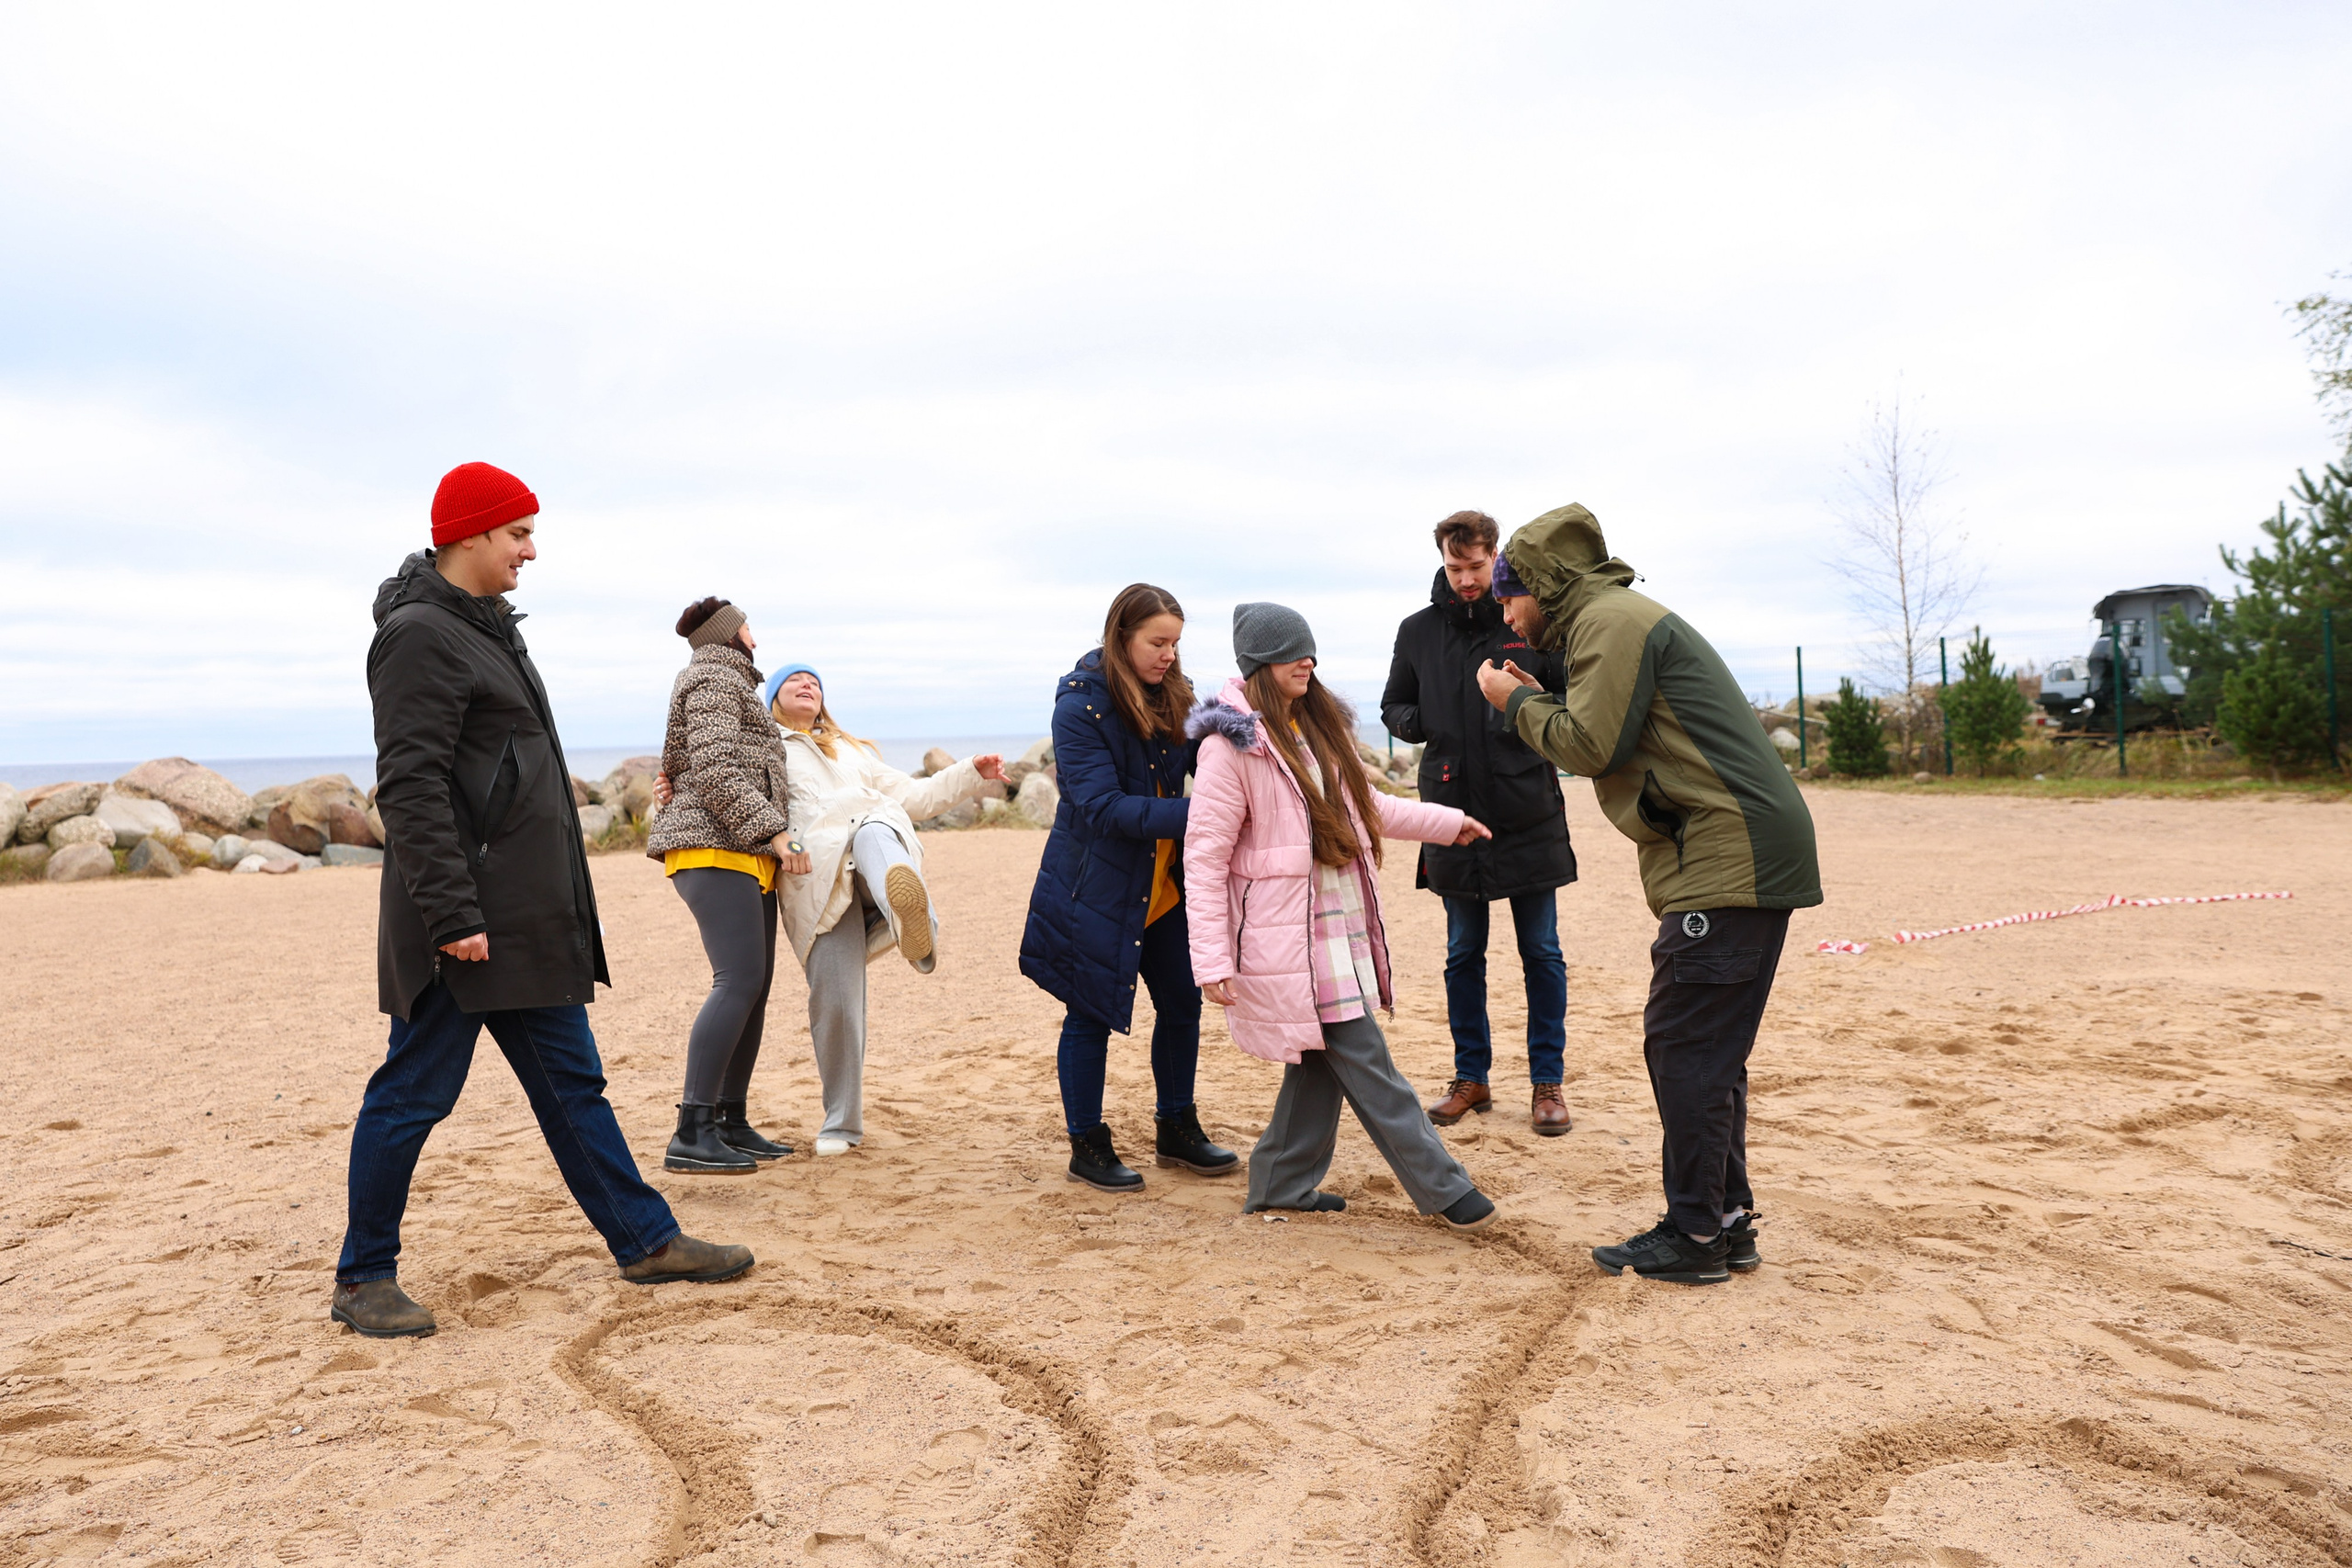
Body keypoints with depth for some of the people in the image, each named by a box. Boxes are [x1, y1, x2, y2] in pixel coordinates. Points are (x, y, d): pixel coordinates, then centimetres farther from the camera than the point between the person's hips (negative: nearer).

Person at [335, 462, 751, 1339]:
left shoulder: (482, 626, 18)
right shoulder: (420, 635, -13)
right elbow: (409, 787, -20)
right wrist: (452, 914, -24)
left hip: (529, 918, 10)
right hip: (465, 923, -10)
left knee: (572, 1079, 12)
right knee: (414, 1092, 2)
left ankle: (645, 1241, 19)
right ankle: (363, 1280, 16)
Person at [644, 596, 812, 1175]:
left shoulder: (730, 683, 28)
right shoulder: (715, 680, -4)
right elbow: (714, 772, -16)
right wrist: (774, 831, -20)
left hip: (746, 855, 11)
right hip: (715, 850, -11)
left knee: (755, 986, 6)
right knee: (739, 980, -20)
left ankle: (732, 1122, 9)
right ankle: (692, 1133, -24)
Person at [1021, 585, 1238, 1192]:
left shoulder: (1169, 695, 3)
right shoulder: (1081, 704, -17)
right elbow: (1102, 807, -24)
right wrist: (1191, 814, -31)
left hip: (1162, 885, 7)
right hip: (1096, 887, -6)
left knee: (1182, 1002, 11)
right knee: (1091, 1015, 5)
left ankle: (1176, 1131, 29)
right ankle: (1087, 1147, 19)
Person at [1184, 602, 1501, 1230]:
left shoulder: (1320, 726, 14)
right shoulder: (1231, 745, -12)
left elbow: (1363, 803, 29)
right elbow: (1204, 856, -14)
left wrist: (1446, 821, 31)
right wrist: (1211, 959, -18)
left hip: (1342, 927, 8)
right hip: (1288, 936, -8)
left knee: (1320, 1059, 12)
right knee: (1365, 1060, -4)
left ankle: (1281, 1184, 26)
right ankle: (1442, 1188, 4)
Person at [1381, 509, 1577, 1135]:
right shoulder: (1418, 631, 7)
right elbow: (1394, 707, 17)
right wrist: (1420, 723, -6)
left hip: (1529, 818, -2)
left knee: (1542, 952, 6)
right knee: (1463, 954, 11)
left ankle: (1547, 1081, 17)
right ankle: (1471, 1076, 23)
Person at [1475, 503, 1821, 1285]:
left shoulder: (1610, 620, -8)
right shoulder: (1622, 620, 24)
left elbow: (1593, 746, -15)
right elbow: (1612, 744, 21)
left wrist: (1518, 702, 0)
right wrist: (1538, 701, 15)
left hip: (1728, 859, -11)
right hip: (1739, 858, 11)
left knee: (1684, 1046, -7)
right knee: (1705, 1048, 14)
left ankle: (1694, 1236, 0)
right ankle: (1727, 1220, 21)